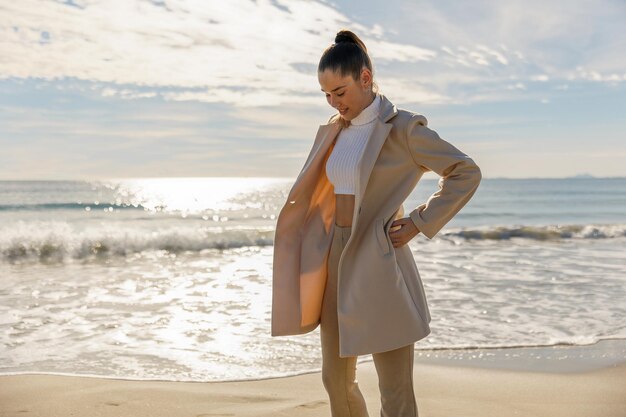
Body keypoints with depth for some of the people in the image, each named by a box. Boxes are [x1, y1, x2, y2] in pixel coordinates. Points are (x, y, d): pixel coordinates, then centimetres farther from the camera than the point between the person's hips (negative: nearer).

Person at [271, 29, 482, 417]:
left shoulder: (403, 127, -10)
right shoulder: (335, 130, 11)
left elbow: (467, 172, -8)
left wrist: (419, 224, -12)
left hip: (378, 264, -7)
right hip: (337, 259, 8)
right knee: (337, 380, 18)